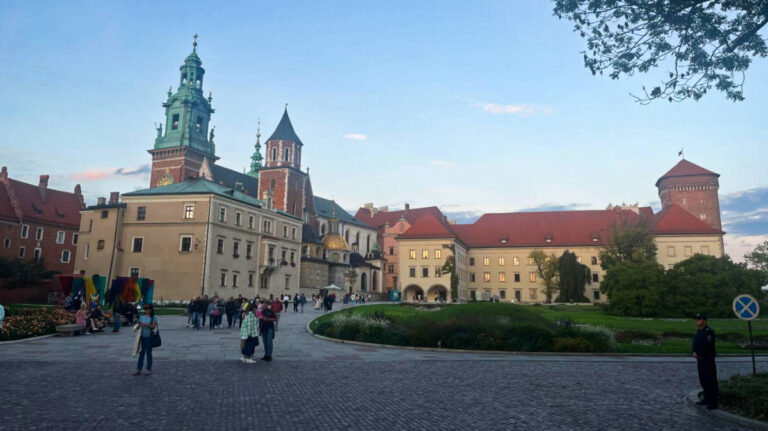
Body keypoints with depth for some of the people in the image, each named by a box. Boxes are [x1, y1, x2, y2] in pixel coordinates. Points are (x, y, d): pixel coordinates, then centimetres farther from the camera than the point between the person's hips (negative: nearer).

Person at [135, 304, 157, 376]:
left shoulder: (153, 318, -2)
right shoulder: (142, 317, 10)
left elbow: (153, 326, -12)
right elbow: (138, 327, 7)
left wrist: (146, 325, -25)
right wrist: (138, 326, -15)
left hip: (149, 337, -4)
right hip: (142, 337, 4)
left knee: (148, 353, 2)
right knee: (141, 353, 8)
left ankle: (149, 370, 9)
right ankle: (138, 369, 13)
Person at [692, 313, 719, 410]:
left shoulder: (709, 331, -14)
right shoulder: (699, 331, 14)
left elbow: (708, 346, -22)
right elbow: (695, 343, 14)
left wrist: (699, 354, -13)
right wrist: (694, 352, -5)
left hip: (708, 359, -9)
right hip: (700, 359, 9)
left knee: (710, 381, -3)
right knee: (703, 380, 15)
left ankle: (713, 403, 2)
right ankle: (707, 399, 25)